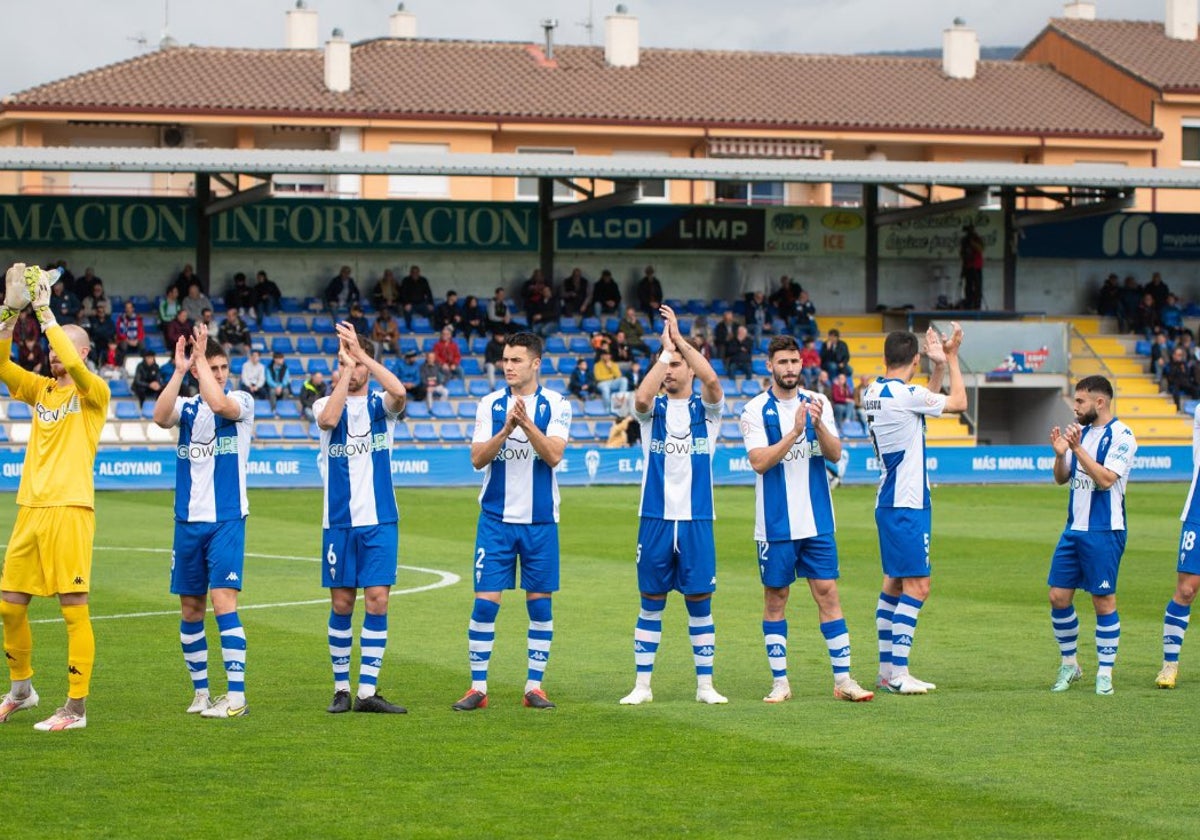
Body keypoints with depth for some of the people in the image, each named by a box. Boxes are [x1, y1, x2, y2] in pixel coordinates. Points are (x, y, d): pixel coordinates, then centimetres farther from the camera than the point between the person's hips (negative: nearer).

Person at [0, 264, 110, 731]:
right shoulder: (40, 389, 16)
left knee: (74, 610, -6)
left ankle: (76, 708, -3)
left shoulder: (93, 392, -1)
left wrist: (44, 311, -16)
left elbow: (74, 366, -22)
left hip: (70, 508, -7)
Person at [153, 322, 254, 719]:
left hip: (227, 520, -4)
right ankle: (201, 692, 19)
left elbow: (219, 404, -25)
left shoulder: (242, 401, -1)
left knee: (223, 601, -15)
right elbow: (161, 417, -15)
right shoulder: (187, 406, 8)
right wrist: (179, 371, -18)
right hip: (188, 521, 4)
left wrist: (201, 359, -17)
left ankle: (236, 695, -16)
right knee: (190, 608, 8)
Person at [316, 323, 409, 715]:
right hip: (338, 521, 0)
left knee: (377, 601, -6)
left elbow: (398, 392, -20)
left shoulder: (381, 405, 4)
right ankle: (341, 688, 12)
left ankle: (367, 691, -4)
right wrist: (345, 370, -20)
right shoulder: (326, 404, 5)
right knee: (342, 604, 2)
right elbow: (328, 419, -21)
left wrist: (361, 355, -20)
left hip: (380, 521, 0)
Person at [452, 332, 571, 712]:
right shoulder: (490, 404, 2)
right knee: (485, 602, -4)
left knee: (540, 603, 3)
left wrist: (526, 423, -27)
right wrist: (506, 429, -21)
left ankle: (534, 686, 12)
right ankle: (478, 687, 2)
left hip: (540, 520, 0)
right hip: (496, 519, 0)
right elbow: (477, 458, -6)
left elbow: (554, 455, -14)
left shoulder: (556, 405, -2)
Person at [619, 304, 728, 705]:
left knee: (700, 601, 2)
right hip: (655, 518, 0)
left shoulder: (706, 409, 4)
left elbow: (711, 379, -19)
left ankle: (705, 684, 10)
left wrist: (679, 339, -16)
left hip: (697, 520, 0)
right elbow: (640, 397, -20)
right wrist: (664, 351, -18)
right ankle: (642, 685, 10)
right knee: (651, 602, 4)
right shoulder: (653, 409, 5)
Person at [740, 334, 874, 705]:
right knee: (776, 598, 3)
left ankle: (843, 679, 2)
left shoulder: (818, 403, 6)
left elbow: (835, 454, -2)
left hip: (817, 520, 2)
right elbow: (760, 462, -15)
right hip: (775, 523, -2)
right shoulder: (756, 410, -4)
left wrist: (819, 425, -20)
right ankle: (780, 681, 10)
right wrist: (795, 432, -25)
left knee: (827, 593, 0)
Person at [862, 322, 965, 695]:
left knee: (894, 582, 14)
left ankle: (887, 670, 16)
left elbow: (925, 403, 22)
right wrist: (951, 358, 7)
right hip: (907, 505, -9)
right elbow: (959, 401, -3)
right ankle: (898, 674, -12)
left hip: (888, 503, 9)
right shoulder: (905, 394, -17)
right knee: (916, 586, -9)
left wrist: (940, 365, 15)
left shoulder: (873, 393, 8)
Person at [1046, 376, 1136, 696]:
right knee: (1058, 596, 4)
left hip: (1104, 531, -7)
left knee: (1104, 601, -3)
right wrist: (1060, 453, -4)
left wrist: (1077, 449, -23)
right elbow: (1062, 478, 15)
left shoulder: (1121, 436, -10)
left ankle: (1105, 673, 5)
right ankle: (1069, 665, 18)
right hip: (1074, 528, 7)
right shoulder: (1080, 431, 12)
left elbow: (1106, 478, -21)